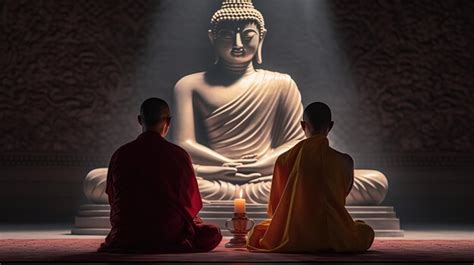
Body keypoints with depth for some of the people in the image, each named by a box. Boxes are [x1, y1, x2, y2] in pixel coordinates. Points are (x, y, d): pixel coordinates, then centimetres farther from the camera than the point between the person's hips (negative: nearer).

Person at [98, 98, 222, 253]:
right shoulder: (178, 155, -11)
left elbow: (113, 200, 8)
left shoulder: (120, 154, -3)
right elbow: (192, 203, -1)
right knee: (213, 234, 19)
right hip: (170, 237, -5)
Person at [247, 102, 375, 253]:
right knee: (366, 231, 29)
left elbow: (275, 203, 5)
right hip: (333, 238, -1)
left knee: (258, 231, 32)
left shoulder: (285, 160, -6)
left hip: (291, 239, 1)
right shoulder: (344, 161, -7)